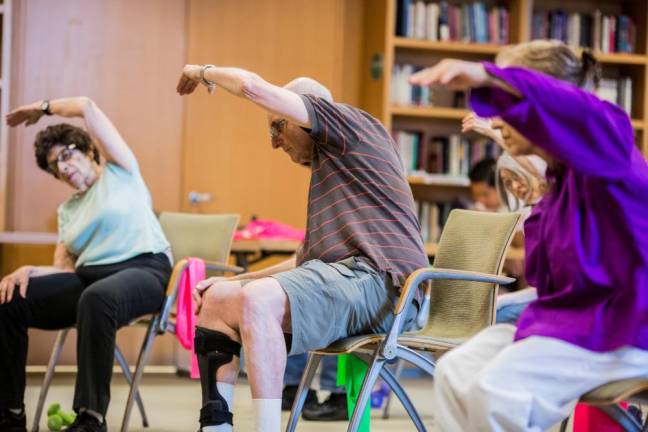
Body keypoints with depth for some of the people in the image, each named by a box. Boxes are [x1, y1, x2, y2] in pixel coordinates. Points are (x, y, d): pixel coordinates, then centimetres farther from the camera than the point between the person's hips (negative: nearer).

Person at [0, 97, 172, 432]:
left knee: (96, 298, -42)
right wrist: (30, 270, -7)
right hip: (87, 277, 6)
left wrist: (43, 107, 19)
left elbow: (87, 106, 3)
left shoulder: (119, 172, 11)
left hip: (143, 270, -6)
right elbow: (66, 269, 14)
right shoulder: (68, 210, 26)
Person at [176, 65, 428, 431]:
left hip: (379, 280, -10)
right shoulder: (326, 169, 31)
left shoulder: (352, 123, 4)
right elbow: (307, 260, 31)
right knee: (215, 298, 4)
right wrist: (234, 280, 24)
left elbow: (253, 86, -4)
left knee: (258, 300, -33)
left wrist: (204, 72, 15)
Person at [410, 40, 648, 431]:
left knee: (495, 393, -26)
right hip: (572, 317, 9)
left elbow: (592, 117, -41)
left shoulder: (603, 155, -13)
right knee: (456, 373, -3)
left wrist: (487, 77, -51)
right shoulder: (558, 179, 14)